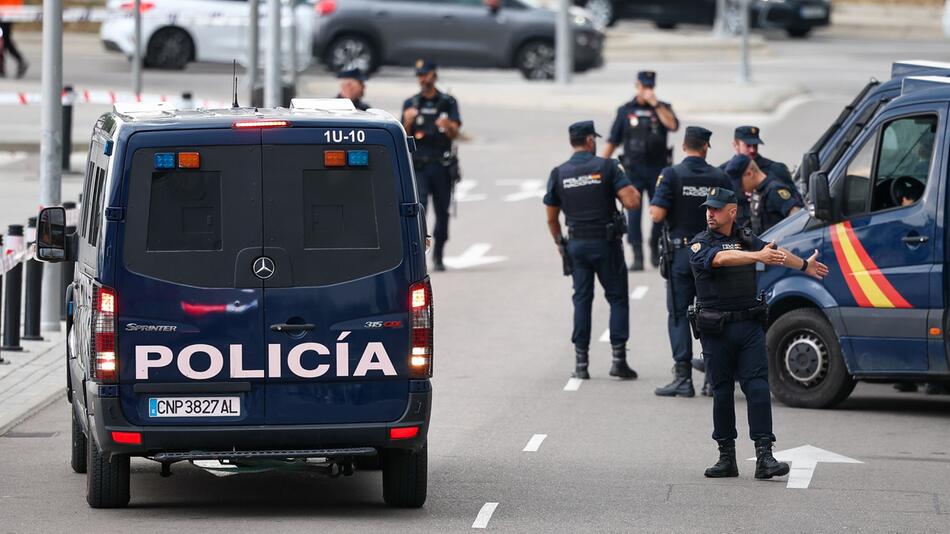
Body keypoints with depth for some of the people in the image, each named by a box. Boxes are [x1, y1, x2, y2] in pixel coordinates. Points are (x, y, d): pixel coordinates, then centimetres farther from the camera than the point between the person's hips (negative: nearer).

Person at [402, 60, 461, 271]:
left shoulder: (448, 103, 8)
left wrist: (448, 125, -26)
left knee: (442, 212, 5)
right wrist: (408, 122, -17)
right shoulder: (410, 104, 10)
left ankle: (438, 256, 17)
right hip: (418, 166, -1)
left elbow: (455, 133, -3)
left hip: (442, 165, 1)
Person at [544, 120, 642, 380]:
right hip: (606, 243, -3)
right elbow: (632, 202, -15)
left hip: (576, 244, 3)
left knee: (582, 299, 9)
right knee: (617, 299, 6)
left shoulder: (558, 173, 1)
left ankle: (581, 363, 5)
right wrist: (630, 188, 6)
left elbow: (551, 217, 6)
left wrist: (559, 243, 22)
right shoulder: (607, 167, -8)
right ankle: (618, 359, 0)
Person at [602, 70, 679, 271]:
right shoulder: (625, 111, 7)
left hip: (658, 169, 1)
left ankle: (655, 250, 25)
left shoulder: (662, 108, 6)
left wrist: (655, 104, -17)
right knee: (633, 212, -8)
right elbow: (612, 141, 8)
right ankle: (637, 256, -8)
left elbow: (673, 125, -16)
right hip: (634, 169, 0)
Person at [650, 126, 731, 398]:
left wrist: (654, 205, 8)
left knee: (679, 313, 2)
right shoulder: (719, 177, 0)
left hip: (681, 253, -2)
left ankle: (683, 376, -5)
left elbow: (657, 215, -14)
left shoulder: (672, 175, -8)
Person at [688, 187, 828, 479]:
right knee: (722, 392, 3)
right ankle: (727, 457, 12)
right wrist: (758, 256, -36)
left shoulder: (746, 238, 12)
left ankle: (764, 456, -14)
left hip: (750, 326, 2)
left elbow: (777, 254, 31)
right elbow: (721, 258, -24)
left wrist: (805, 265, 47)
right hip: (716, 331, -2)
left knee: (758, 387, -8)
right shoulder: (699, 245, -2)